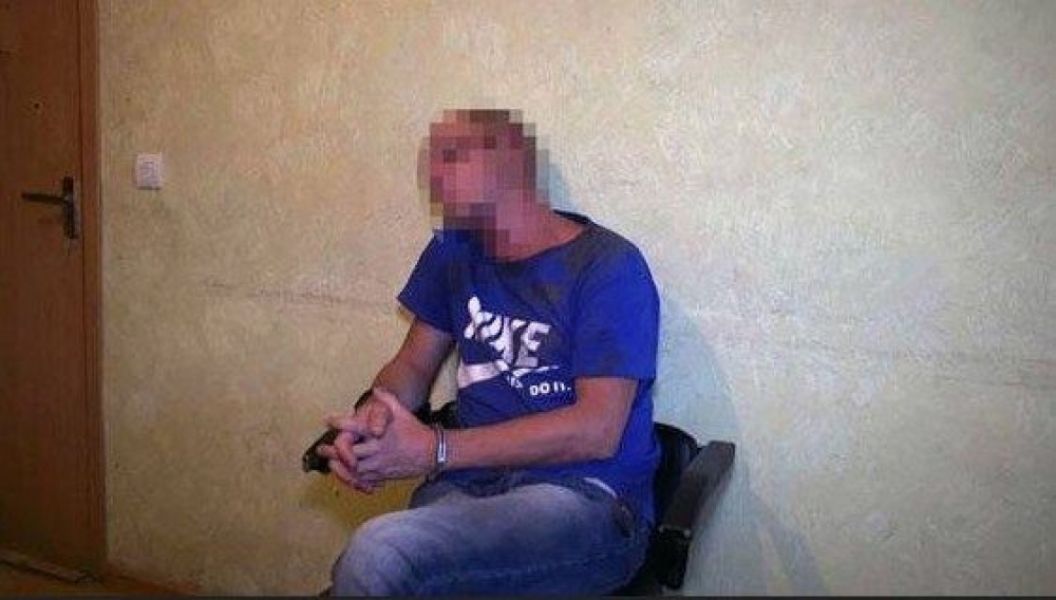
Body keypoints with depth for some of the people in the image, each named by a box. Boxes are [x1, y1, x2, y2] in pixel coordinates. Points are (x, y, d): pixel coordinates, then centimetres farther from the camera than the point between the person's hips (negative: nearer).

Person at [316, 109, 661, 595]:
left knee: (377, 558, -31)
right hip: (469, 487, 5)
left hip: (586, 499, -4)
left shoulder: (609, 267, -6)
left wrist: (434, 449, -16)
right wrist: (371, 420, -5)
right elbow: (414, 364, 20)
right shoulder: (453, 250, 14)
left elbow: (596, 430, -13)